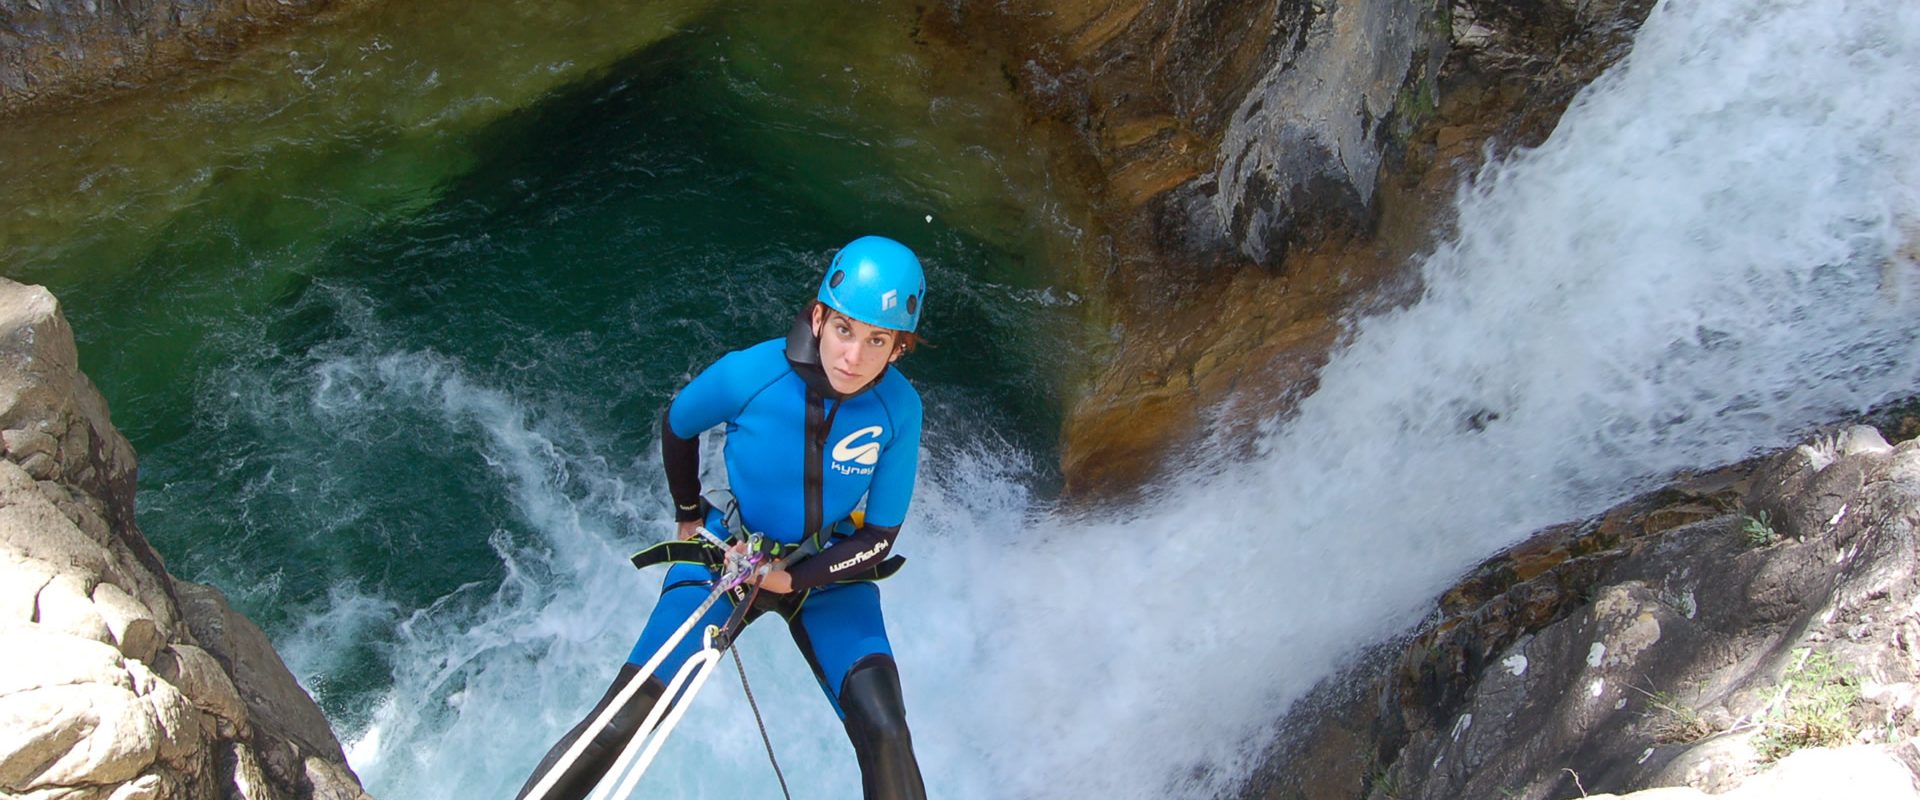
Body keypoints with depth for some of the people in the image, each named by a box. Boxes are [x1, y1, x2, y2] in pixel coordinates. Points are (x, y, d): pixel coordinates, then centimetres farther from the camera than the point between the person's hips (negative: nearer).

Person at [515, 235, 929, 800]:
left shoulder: (899, 409, -22)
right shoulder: (747, 375, -25)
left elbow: (879, 536, -9)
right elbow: (677, 426, 0)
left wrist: (793, 580, -17)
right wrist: (688, 515, 11)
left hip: (827, 569, 1)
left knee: (884, 735, -17)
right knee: (620, 722, -11)